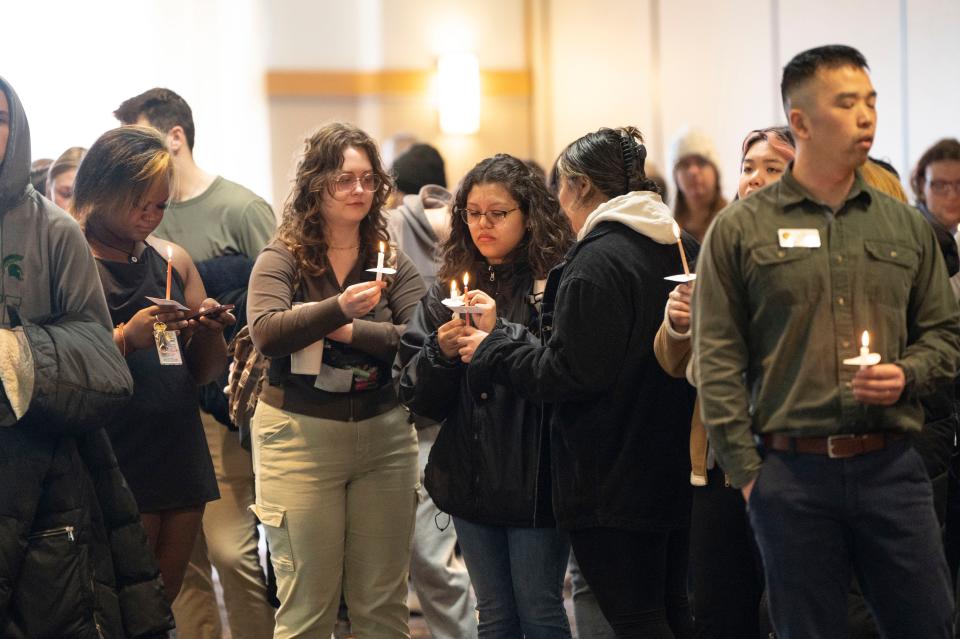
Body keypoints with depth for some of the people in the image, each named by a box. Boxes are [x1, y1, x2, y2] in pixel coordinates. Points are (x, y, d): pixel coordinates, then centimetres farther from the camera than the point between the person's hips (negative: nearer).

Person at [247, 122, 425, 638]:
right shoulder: (282, 259, -2)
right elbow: (265, 332, -19)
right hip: (299, 436, -3)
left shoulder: (391, 262, 6)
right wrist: (338, 308, -30)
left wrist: (352, 332, -17)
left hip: (383, 435, 3)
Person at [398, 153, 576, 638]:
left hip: (532, 481, -5)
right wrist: (441, 352, -10)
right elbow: (417, 395, 8)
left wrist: (501, 334, -18)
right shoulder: (448, 290, 10)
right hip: (470, 479, 5)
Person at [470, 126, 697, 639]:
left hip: (611, 479, -9)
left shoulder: (596, 261, -18)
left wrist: (493, 352, -5)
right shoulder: (676, 249, 9)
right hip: (671, 464, 9)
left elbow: (571, 372, -20)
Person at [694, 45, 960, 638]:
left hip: (892, 466, 2)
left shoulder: (906, 226, 11)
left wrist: (907, 376, -6)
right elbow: (718, 362, -1)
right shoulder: (740, 229, 1)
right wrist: (747, 472, -6)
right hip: (794, 472, -2)